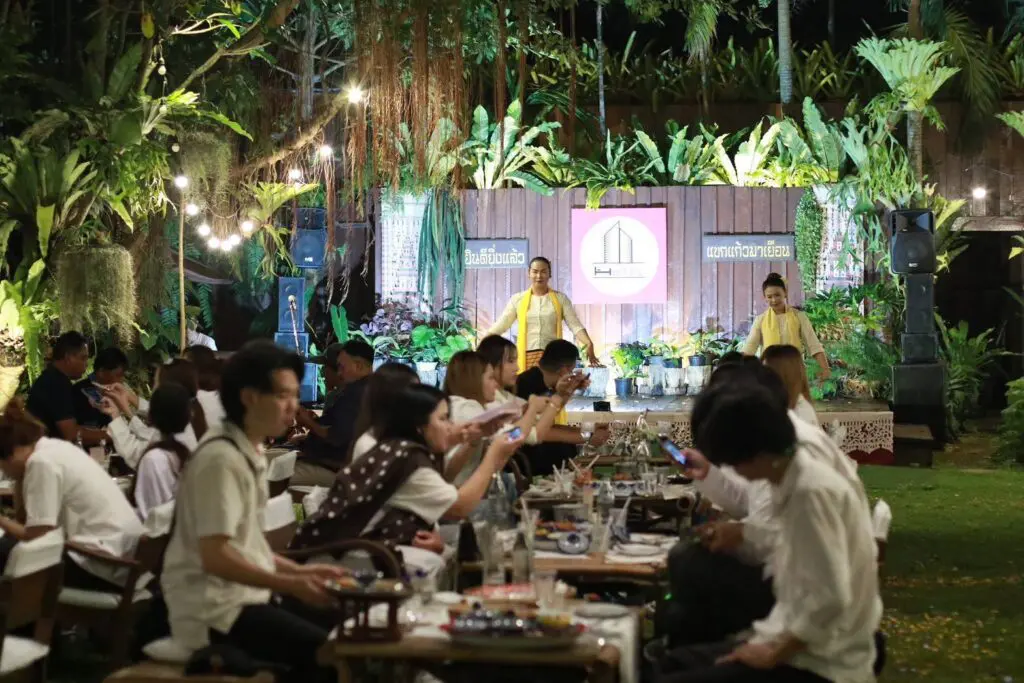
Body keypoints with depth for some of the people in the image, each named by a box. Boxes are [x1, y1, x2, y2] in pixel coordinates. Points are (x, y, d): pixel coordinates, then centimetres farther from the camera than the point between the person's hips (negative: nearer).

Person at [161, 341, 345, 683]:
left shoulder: (249, 453, 11)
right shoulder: (221, 458, -19)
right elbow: (215, 557, -23)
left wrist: (298, 571, 11)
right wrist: (292, 585, -23)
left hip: (239, 595, 10)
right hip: (214, 609, -10)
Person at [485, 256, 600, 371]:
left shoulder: (560, 298, 7)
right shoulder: (518, 299, 9)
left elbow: (576, 326, 1)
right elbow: (500, 325, 10)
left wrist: (589, 344, -16)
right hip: (526, 356, 1)